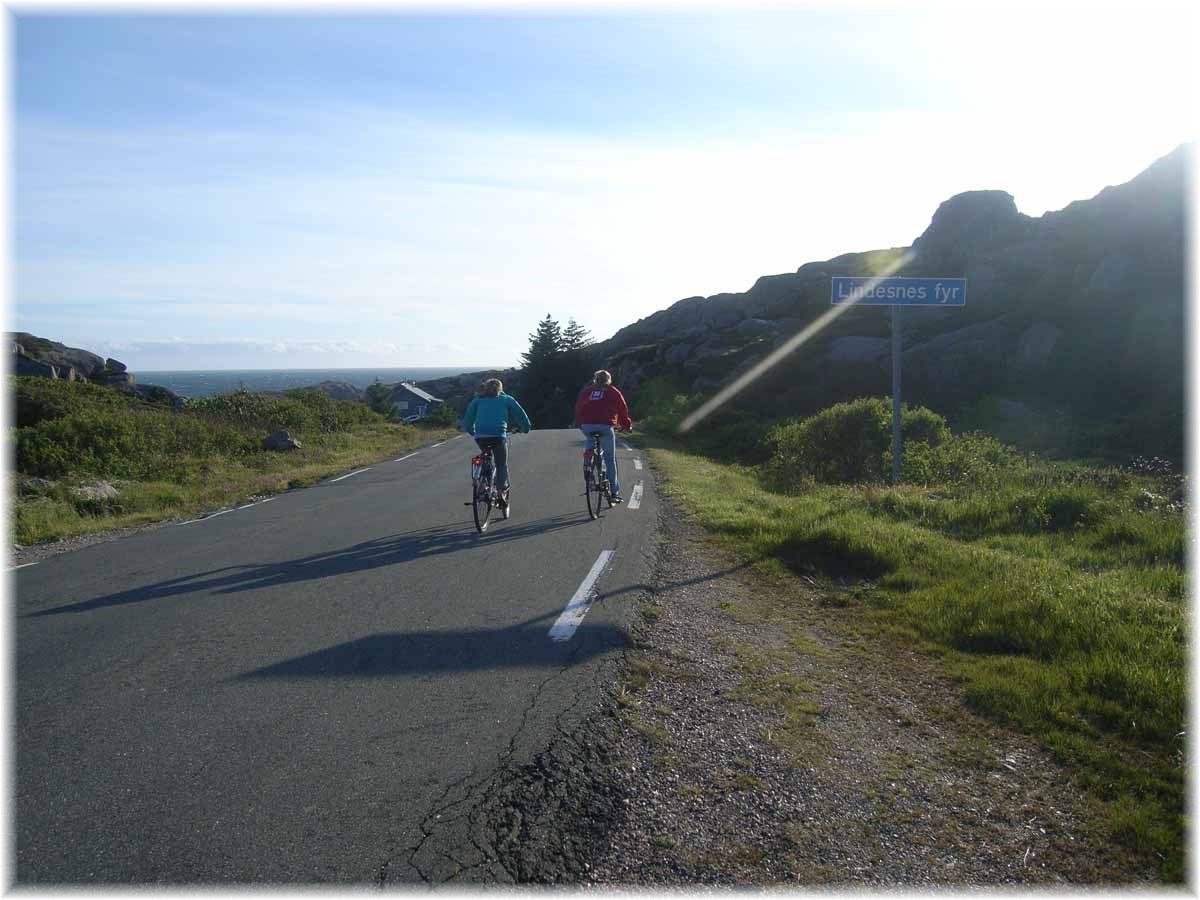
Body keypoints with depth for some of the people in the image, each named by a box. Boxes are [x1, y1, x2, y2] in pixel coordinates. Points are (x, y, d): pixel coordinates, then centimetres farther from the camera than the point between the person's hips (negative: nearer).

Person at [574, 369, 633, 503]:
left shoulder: (586, 390, 19)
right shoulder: (613, 391, 11)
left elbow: (578, 408, 19)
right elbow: (622, 410, 12)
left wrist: (579, 424, 29)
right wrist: (627, 426, 24)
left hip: (587, 427, 3)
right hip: (605, 427, -2)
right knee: (610, 459, 5)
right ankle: (615, 492, 4)